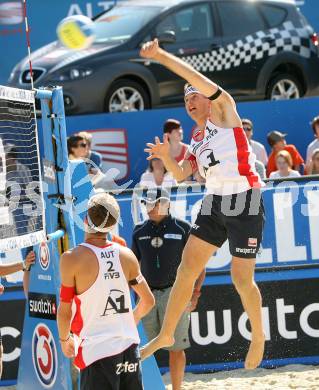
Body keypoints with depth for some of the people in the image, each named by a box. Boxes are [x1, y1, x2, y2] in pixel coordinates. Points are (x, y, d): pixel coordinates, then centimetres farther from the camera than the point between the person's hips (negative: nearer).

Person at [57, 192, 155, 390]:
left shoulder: (72, 258, -10)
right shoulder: (126, 255, 3)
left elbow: (64, 312, -6)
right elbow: (148, 301, 12)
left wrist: (64, 339, 13)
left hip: (96, 349, -5)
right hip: (129, 346, 5)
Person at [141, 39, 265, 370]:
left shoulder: (223, 113, -4)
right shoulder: (197, 140, 16)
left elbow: (199, 79, -18)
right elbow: (180, 175, 20)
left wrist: (161, 56, -23)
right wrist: (165, 156, -1)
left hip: (244, 204, -7)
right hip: (214, 204, 7)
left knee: (242, 279, -1)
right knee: (186, 269, 2)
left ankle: (258, 337, 20)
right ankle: (166, 334, 11)